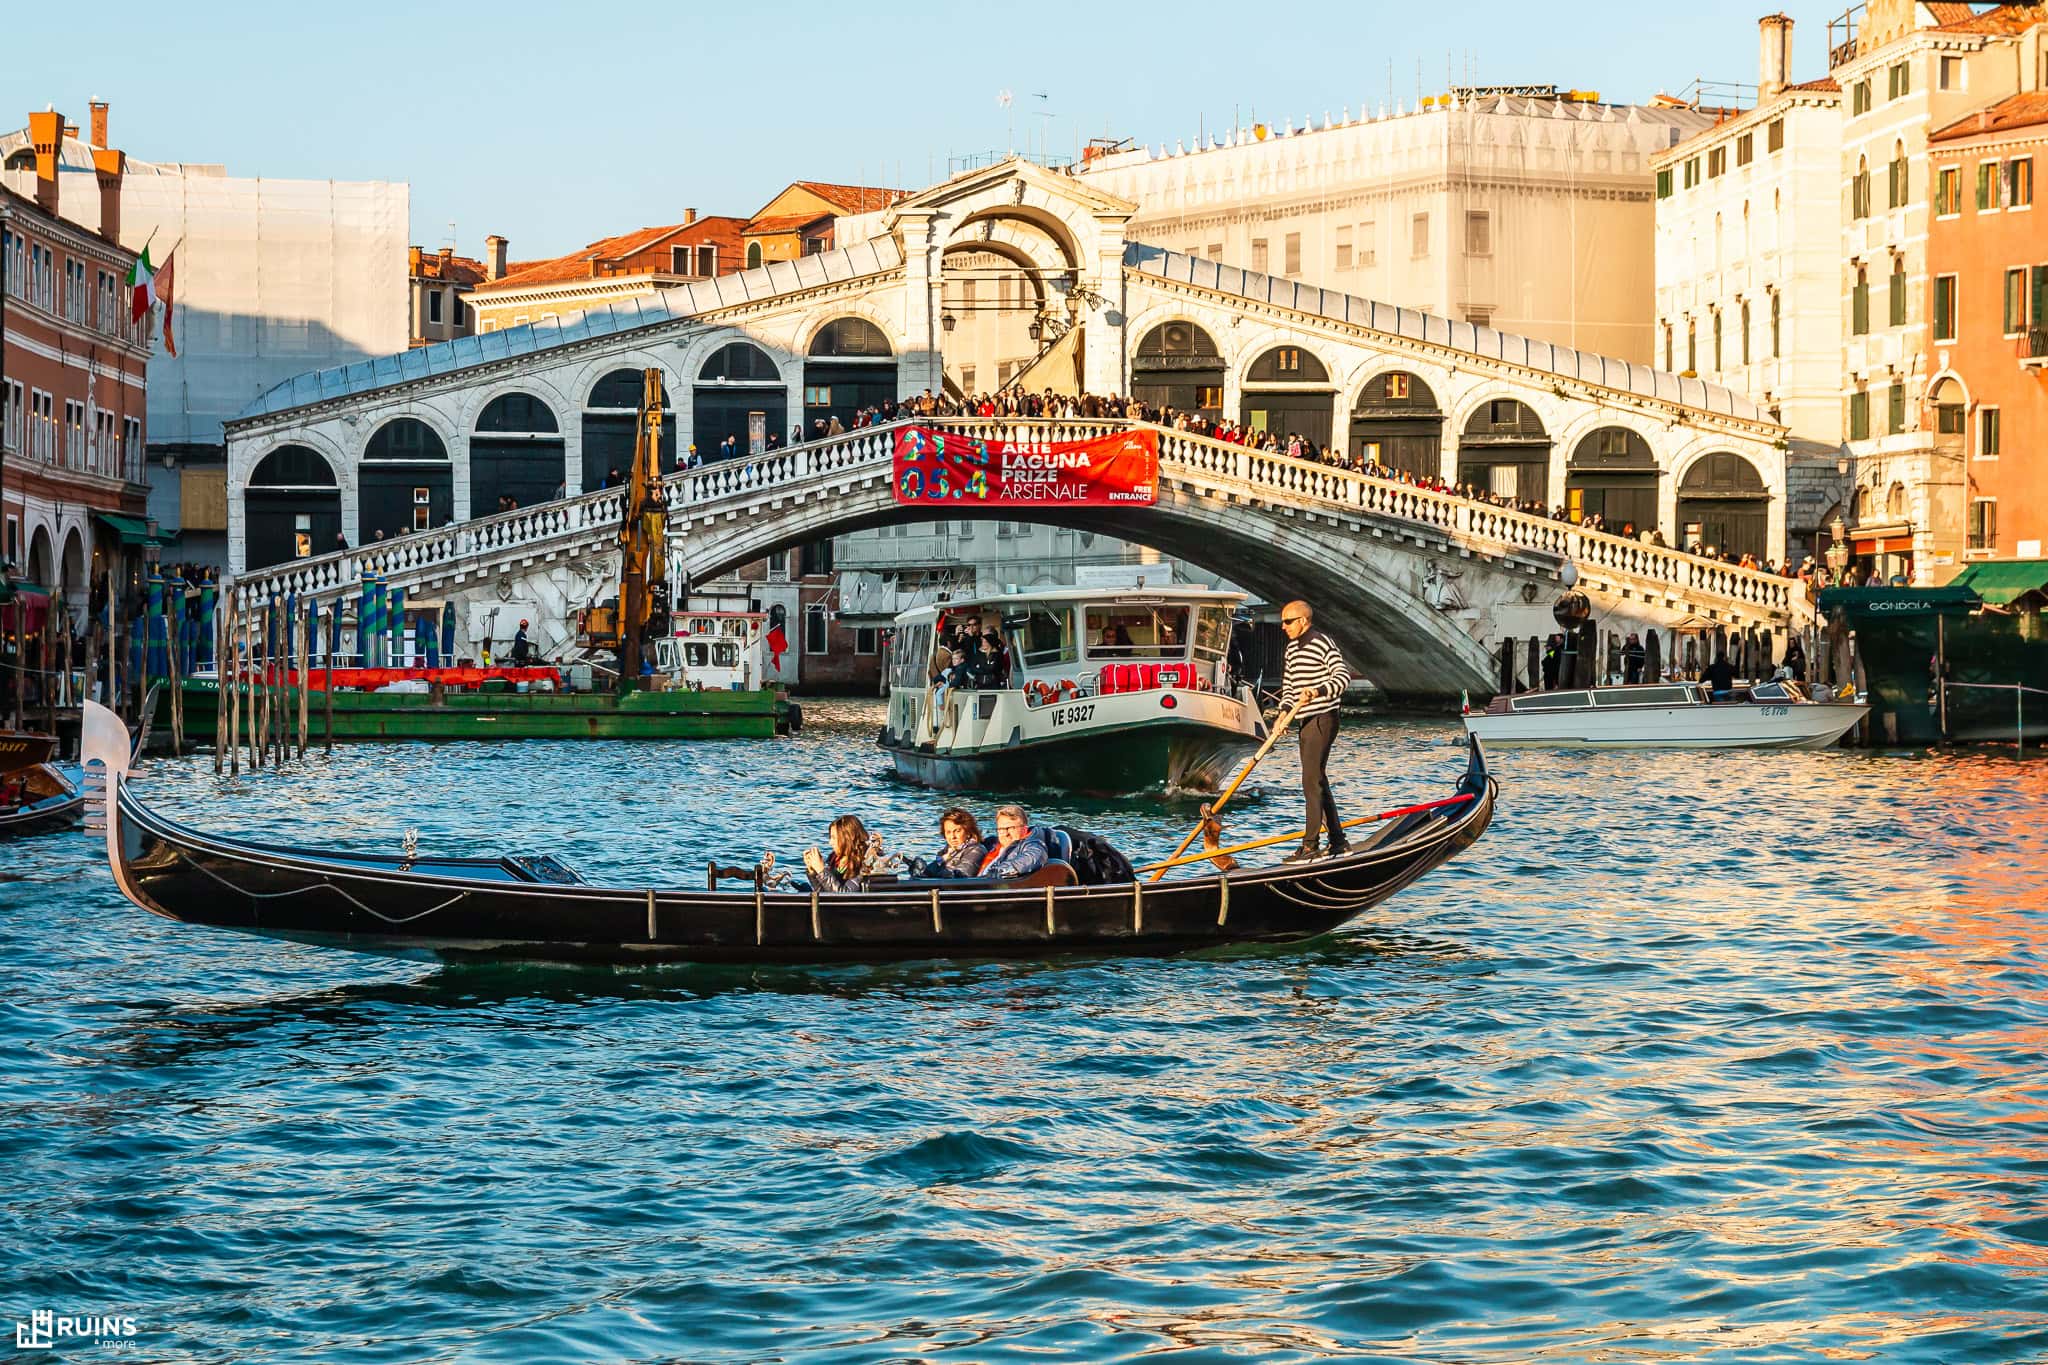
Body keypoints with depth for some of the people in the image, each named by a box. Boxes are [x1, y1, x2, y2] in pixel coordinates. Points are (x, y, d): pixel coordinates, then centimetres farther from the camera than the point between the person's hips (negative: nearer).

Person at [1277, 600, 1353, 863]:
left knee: (1312, 782, -12)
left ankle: (1311, 846, -12)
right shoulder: (1292, 649, 16)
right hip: (1305, 722, 10)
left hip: (1322, 720, -10)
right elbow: (1289, 686, 20)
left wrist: (1318, 691, -36)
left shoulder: (1323, 645, -12)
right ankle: (1338, 842, 18)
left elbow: (1343, 676, -22)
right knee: (1318, 783, 12)